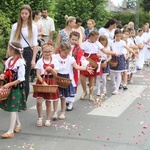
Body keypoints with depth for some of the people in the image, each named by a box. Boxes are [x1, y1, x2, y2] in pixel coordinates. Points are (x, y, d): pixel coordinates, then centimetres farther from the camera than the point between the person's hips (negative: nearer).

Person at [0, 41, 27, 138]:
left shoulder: (21, 62, -18)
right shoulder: (9, 60, 4)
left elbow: (21, 79, -19)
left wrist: (9, 84, -21)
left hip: (17, 88, -7)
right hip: (9, 87, 8)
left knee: (13, 108, -4)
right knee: (13, 107, 18)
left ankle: (11, 131, 2)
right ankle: (18, 124, 37)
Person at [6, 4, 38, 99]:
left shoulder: (33, 27, 1)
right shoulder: (15, 26, 5)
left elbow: (35, 44, -1)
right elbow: (11, 42, 8)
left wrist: (33, 59, -8)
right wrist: (7, 57, 3)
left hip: (27, 53, -1)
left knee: (25, 79, 4)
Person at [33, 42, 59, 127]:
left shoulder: (55, 61, 0)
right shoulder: (40, 61, -2)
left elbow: (55, 74, -3)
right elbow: (38, 74, -6)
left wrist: (51, 69, -21)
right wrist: (43, 82, -19)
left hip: (51, 82, 0)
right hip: (41, 82, 0)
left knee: (48, 102, 8)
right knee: (39, 101, -10)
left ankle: (48, 120, 22)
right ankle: (40, 118, 11)